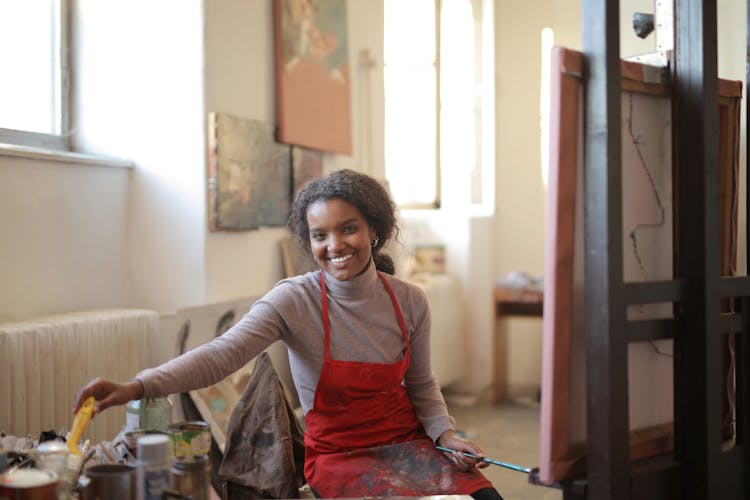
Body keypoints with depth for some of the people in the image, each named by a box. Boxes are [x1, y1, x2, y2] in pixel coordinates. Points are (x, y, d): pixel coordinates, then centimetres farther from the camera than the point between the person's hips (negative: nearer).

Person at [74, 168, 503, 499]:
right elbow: (222, 354, -27)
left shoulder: (410, 302, -2)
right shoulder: (295, 300, -14)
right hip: (338, 455, -3)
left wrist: (446, 434, -7)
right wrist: (138, 387, -41)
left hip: (407, 441, 4)